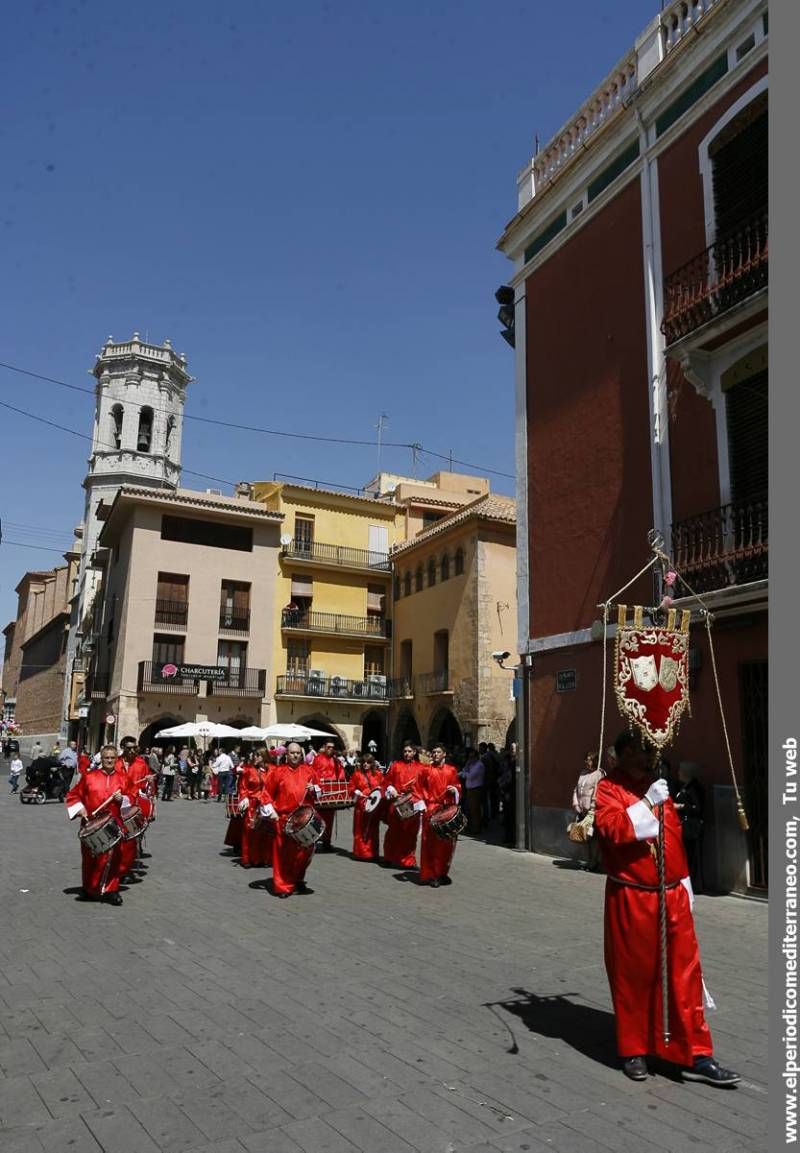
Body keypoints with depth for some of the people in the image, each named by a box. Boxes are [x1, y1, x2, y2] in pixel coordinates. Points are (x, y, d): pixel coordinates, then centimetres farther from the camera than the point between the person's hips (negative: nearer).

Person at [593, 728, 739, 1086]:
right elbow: (611, 828, -26)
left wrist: (683, 883, 19)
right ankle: (634, 1050, 23)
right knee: (633, 975, 6)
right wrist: (647, 803, -27)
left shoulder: (658, 786, 12)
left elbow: (675, 835, 19)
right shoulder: (608, 788, -8)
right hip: (631, 899, -5)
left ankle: (696, 1056, 16)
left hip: (673, 896, 6)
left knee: (684, 974, 7)